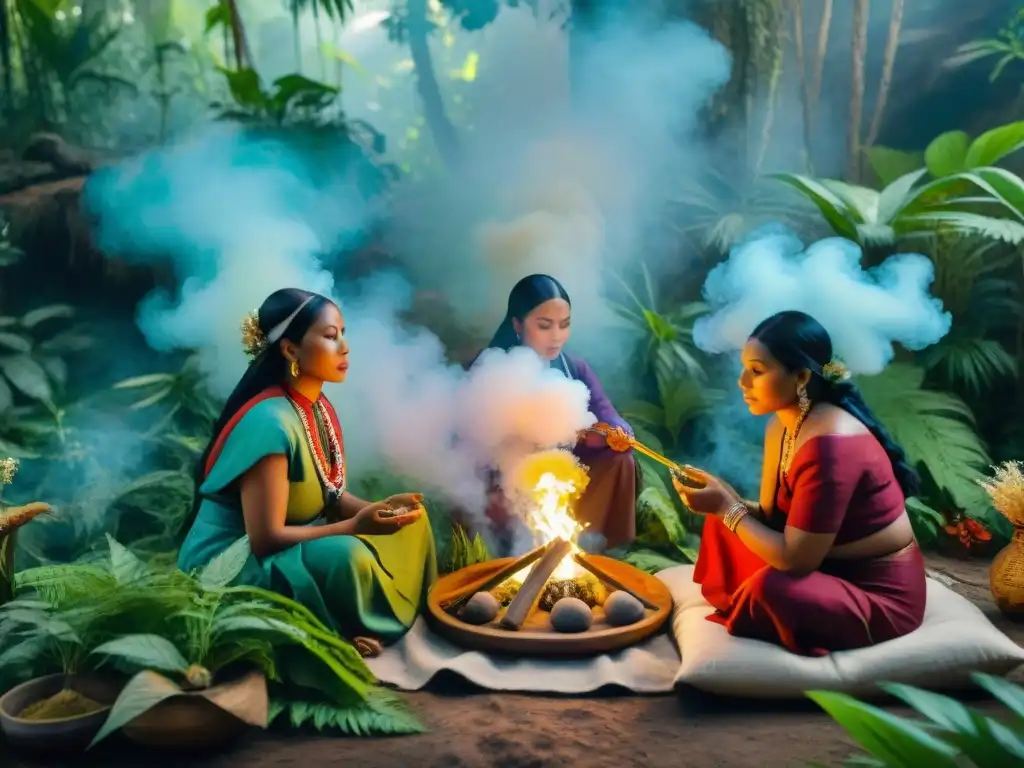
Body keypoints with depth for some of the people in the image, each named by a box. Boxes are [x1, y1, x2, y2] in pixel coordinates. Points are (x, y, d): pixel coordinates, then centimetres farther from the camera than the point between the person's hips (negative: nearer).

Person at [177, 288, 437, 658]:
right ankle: (349, 635, -7)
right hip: (230, 566, -9)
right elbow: (266, 539, -27)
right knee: (346, 557, -34)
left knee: (410, 520, 4)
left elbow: (328, 493, 7)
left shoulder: (318, 406, 1)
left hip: (293, 545, 9)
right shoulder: (269, 422, -27)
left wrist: (377, 509, -11)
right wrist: (356, 526, -27)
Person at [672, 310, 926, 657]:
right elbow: (771, 515, 3)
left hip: (880, 595, -8)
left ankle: (746, 624, 1)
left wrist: (727, 509, -21)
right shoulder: (782, 426, -2)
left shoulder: (830, 445, -30)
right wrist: (725, 501, -15)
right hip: (827, 567, 9)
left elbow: (795, 559, -29)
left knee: (769, 588, -31)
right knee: (722, 523, 2)